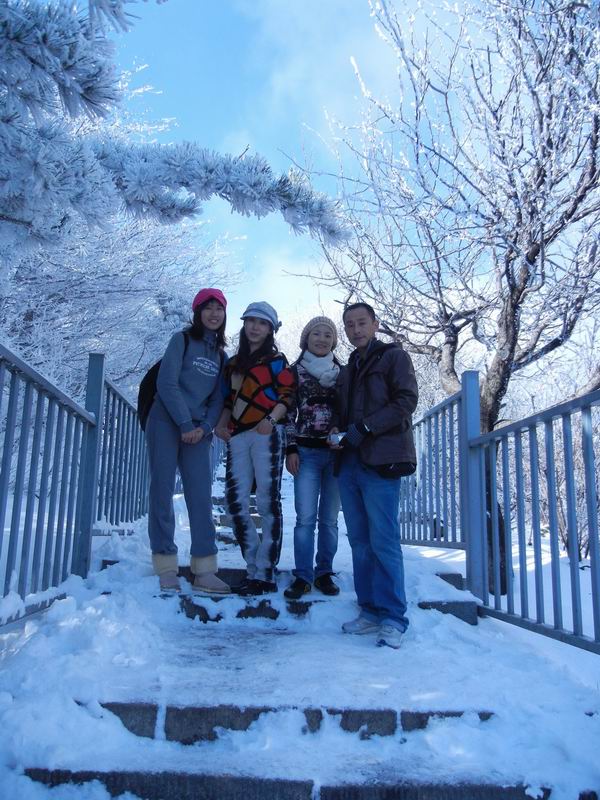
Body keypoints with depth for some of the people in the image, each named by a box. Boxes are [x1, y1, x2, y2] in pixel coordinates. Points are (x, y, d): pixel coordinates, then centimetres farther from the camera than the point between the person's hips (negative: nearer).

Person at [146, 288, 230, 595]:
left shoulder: (221, 355, 16)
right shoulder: (182, 340, 2)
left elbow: (218, 398, 10)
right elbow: (166, 383, -8)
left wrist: (204, 427, -7)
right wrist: (185, 424, -11)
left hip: (198, 431, 4)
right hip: (166, 423, -4)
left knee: (201, 496, -4)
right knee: (162, 490, -4)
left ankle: (204, 570, -3)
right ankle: (166, 567, 2)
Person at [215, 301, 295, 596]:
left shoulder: (276, 360, 8)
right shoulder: (233, 363, 23)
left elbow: (287, 395, -2)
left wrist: (272, 419, -19)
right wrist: (222, 423, 6)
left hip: (266, 435, -5)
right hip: (238, 437, 6)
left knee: (267, 502, -7)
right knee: (235, 501, 0)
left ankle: (265, 574, -3)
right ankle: (254, 569, 9)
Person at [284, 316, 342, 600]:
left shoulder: (343, 372, 10)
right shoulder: (295, 371, 7)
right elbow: (289, 413, 4)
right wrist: (291, 449, -4)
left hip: (337, 452, 1)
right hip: (307, 452, -1)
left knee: (329, 518, 4)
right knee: (305, 517, -6)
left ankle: (324, 573, 14)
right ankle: (303, 576, 1)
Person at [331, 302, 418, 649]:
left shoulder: (394, 357, 4)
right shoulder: (348, 370, 23)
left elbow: (406, 401, -8)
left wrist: (364, 429, -14)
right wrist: (340, 431, 6)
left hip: (381, 462, -7)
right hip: (351, 463, 7)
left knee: (383, 541, -7)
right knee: (360, 541, 8)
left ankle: (393, 617, 1)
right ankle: (371, 611, 16)